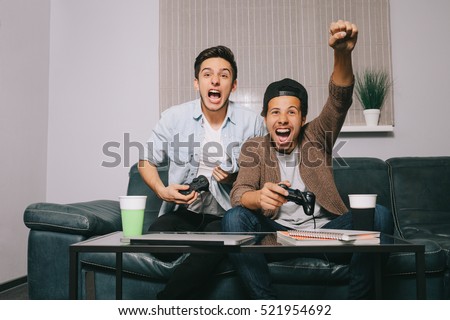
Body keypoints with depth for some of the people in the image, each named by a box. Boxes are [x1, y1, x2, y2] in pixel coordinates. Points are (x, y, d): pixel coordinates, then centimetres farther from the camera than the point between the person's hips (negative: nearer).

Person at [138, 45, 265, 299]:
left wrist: (236, 180, -10)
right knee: (157, 233, -32)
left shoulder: (253, 123, 0)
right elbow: (147, 161, 12)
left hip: (227, 216, 0)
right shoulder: (174, 118, 1)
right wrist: (162, 190, -8)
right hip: (183, 212, 1)